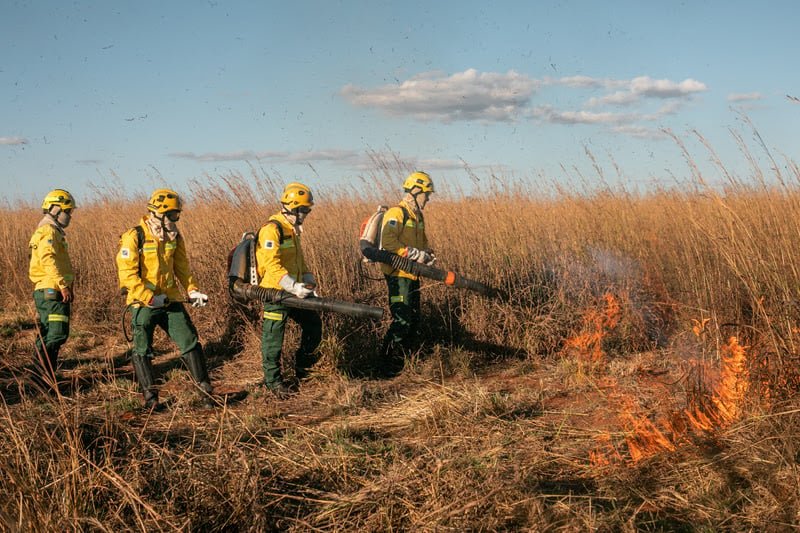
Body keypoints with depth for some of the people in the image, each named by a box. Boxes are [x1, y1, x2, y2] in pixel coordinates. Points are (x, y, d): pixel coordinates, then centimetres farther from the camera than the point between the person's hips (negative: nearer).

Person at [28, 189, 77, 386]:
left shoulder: (55, 232, 23)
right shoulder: (48, 231, -11)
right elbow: (48, 260, -25)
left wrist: (69, 287, 24)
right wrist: (62, 285, -31)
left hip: (51, 292, 11)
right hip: (51, 291, -11)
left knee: (47, 336, 12)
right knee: (57, 334, -15)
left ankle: (41, 375, 16)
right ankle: (42, 372, -15)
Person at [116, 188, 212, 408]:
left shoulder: (174, 236, 6)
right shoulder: (134, 237, -13)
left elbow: (182, 267, 15)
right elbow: (127, 273, -17)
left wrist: (192, 291, 2)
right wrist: (150, 298, -22)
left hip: (171, 300, 5)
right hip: (143, 303, -5)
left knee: (190, 342, 3)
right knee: (142, 350, 1)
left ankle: (205, 388, 11)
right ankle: (150, 396, 11)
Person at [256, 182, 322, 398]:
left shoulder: (292, 230, 15)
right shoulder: (271, 230, -17)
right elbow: (272, 265, -26)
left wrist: (309, 282, 8)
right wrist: (293, 287, -33)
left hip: (293, 292, 9)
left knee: (313, 324, 12)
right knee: (273, 338, 1)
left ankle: (302, 365, 30)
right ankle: (272, 380, 14)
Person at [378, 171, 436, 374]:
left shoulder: (418, 216, 17)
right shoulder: (396, 213, -14)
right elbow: (388, 242, -26)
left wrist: (427, 253, 6)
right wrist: (414, 254, -23)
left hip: (412, 275, 10)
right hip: (398, 275, -10)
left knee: (414, 320, 13)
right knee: (402, 319, -12)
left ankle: (401, 358, 24)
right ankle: (387, 362, -3)